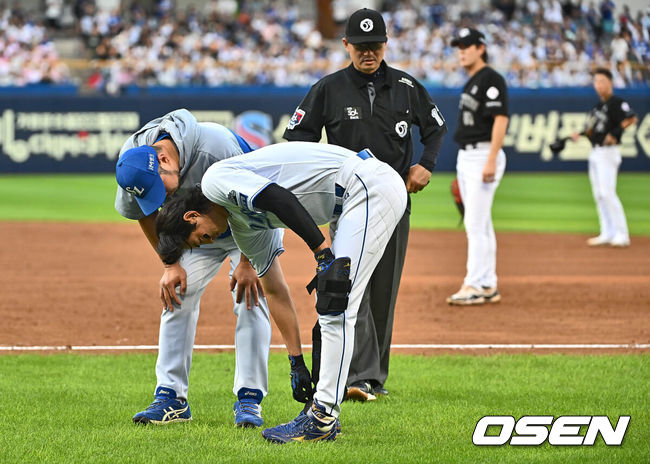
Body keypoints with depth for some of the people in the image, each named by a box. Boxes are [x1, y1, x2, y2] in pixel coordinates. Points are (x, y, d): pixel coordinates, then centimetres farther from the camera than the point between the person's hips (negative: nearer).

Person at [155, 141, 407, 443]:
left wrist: (323, 254, -25)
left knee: (336, 309, -12)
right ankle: (322, 410, 20)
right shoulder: (242, 225, 21)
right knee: (329, 308, 16)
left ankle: (322, 421, -12)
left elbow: (281, 199, -22)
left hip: (371, 186, -11)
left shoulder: (215, 179, -6)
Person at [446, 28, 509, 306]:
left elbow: (500, 119, -19)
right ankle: (488, 287, 13)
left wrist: (491, 161, -25)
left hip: (484, 155, -10)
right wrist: (462, 172, 21)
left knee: (475, 223, -13)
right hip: (466, 157, 10)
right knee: (480, 225, 10)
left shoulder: (491, 79, -10)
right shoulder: (470, 84, 19)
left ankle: (474, 286, -14)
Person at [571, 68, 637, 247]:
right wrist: (581, 135, 6)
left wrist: (615, 133, -27)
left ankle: (622, 234, -13)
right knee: (598, 194, 9)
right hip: (595, 152, 9)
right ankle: (607, 234, 14)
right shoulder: (598, 106, 17)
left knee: (607, 192, -15)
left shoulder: (616, 103, -10)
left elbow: (631, 118, -25)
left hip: (608, 152, -9)